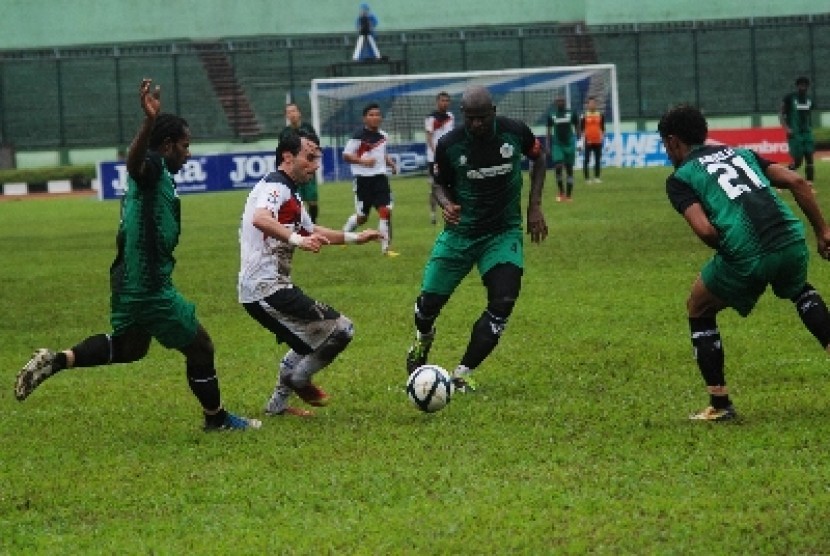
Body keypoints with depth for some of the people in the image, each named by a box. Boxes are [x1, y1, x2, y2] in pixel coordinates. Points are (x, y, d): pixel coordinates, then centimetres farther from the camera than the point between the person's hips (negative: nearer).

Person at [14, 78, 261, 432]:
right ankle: (216, 419, 20)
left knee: (128, 347, 27)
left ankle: (56, 361, 16)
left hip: (130, 283, 11)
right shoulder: (153, 167, -17)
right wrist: (150, 122, -58)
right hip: (149, 288, -10)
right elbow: (134, 162, -41)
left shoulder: (158, 175, 13)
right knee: (199, 347, 4)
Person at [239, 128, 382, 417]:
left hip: (256, 290, 11)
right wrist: (297, 239, -47)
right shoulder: (275, 187, -13)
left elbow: (312, 231, 36)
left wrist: (354, 238, 32)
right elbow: (260, 219, -36)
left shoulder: (289, 193, 20)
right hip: (269, 288, -11)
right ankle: (299, 377, 6)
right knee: (341, 329, -11)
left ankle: (278, 403, 32)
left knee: (308, 343, 30)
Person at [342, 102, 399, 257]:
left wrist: (391, 163, 8)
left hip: (380, 177, 5)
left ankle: (385, 248, -4)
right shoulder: (359, 136, -12)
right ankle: (344, 234, 33)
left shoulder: (382, 135, 7)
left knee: (386, 210, -9)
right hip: (363, 179, -5)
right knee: (362, 216, 4)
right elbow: (346, 155, -11)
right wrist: (363, 161, -23)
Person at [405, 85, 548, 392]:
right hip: (461, 231, 0)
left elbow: (538, 157, 10)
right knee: (429, 301, -1)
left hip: (504, 232, 0)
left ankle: (462, 374, -5)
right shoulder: (449, 144, -12)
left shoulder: (515, 132, -11)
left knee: (503, 303, -17)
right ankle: (423, 340, 39)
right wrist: (446, 204, -20)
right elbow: (440, 184, 4)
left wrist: (535, 205, 1)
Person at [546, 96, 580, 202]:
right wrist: (548, 146, 4)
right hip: (557, 144, 0)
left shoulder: (571, 114, 1)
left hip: (569, 144, 0)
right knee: (558, 168, -15)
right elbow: (549, 131, 9)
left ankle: (568, 195, 8)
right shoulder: (552, 115, 4)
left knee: (569, 169, 3)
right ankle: (561, 192, 0)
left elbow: (577, 128, 5)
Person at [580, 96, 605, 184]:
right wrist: (584, 136, -8)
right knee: (586, 160, -3)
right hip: (588, 141, -3)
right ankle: (587, 178, 0)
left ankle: (597, 177, 11)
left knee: (598, 160, 5)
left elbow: (602, 127, 13)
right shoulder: (584, 116, 0)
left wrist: (602, 136, 4)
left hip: (598, 141, 3)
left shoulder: (600, 115, 8)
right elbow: (581, 128, 1)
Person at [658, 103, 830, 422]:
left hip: (746, 255, -5)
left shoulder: (680, 178, 10)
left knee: (698, 310, 22)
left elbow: (704, 230, -8)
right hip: (791, 242, 5)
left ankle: (720, 404, 21)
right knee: (799, 290, 40)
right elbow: (797, 182, 14)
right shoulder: (739, 153, 26)